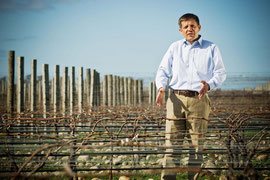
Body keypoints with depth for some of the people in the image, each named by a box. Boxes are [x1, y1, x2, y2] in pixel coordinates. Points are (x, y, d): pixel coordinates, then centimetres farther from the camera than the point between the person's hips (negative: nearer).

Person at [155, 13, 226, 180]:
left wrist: (209, 85, -14)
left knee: (197, 144, -2)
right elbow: (163, 71, 15)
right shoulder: (175, 48, 18)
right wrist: (161, 88, -5)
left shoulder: (211, 48, 13)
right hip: (176, 99, 1)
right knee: (172, 143, -5)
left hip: (199, 100, -1)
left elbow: (220, 73, 7)